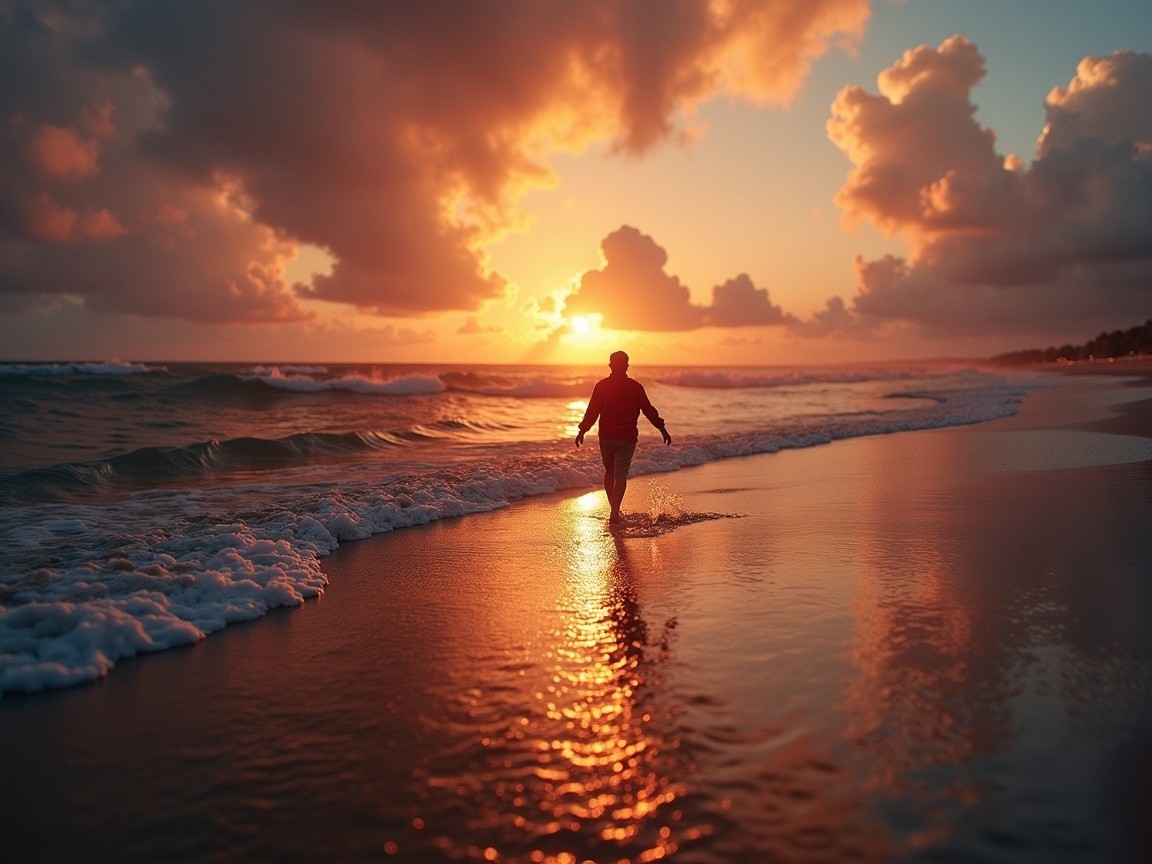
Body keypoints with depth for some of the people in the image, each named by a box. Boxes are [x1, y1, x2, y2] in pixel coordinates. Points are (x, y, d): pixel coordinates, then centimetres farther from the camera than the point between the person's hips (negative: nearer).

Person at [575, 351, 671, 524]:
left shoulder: (601, 385, -1)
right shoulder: (635, 387, -2)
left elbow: (592, 411, -3)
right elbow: (649, 410, 1)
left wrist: (582, 431, 6)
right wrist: (663, 430, 10)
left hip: (606, 437, 1)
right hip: (627, 438, -1)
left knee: (609, 472, 18)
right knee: (620, 475, 0)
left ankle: (613, 509, 21)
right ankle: (614, 512, -10)